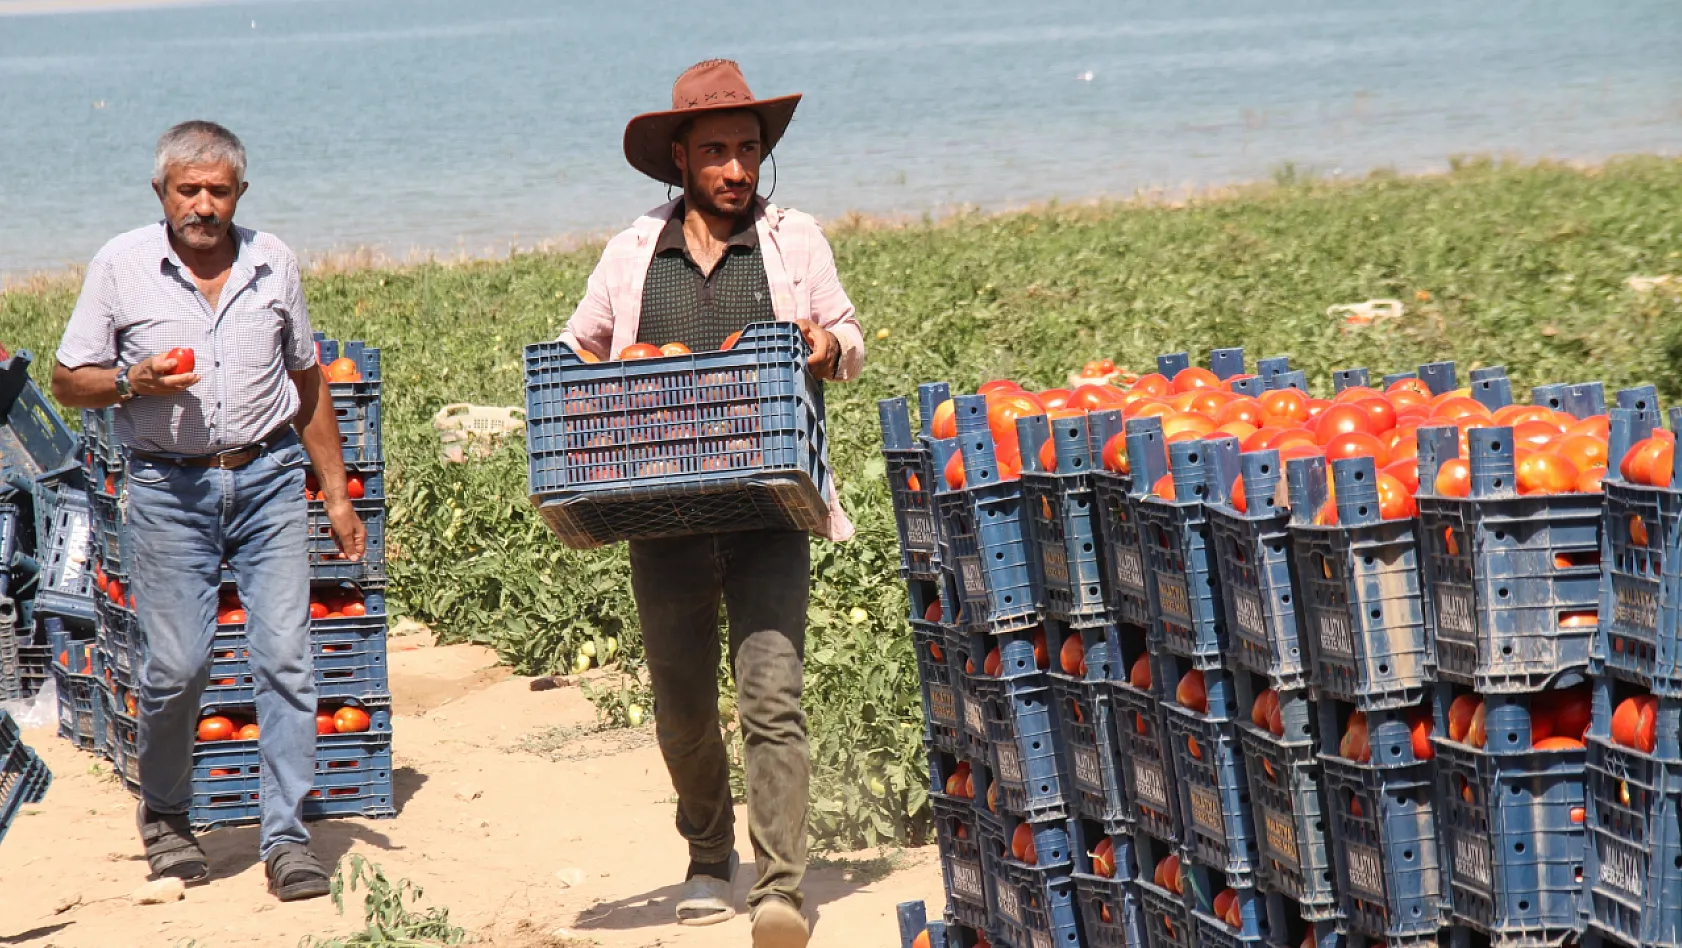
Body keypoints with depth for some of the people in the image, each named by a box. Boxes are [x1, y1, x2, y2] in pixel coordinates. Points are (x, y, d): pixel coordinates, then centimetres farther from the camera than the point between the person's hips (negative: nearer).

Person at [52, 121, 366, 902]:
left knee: (285, 654, -8)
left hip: (268, 478, 2)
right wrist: (134, 382, -16)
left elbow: (307, 384, 17)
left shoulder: (272, 264, 7)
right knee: (175, 665, -3)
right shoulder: (121, 267, 0)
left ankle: (287, 837, -4)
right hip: (169, 487, -2)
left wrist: (336, 496, 15)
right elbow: (68, 382, 5)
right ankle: (164, 819, 22)